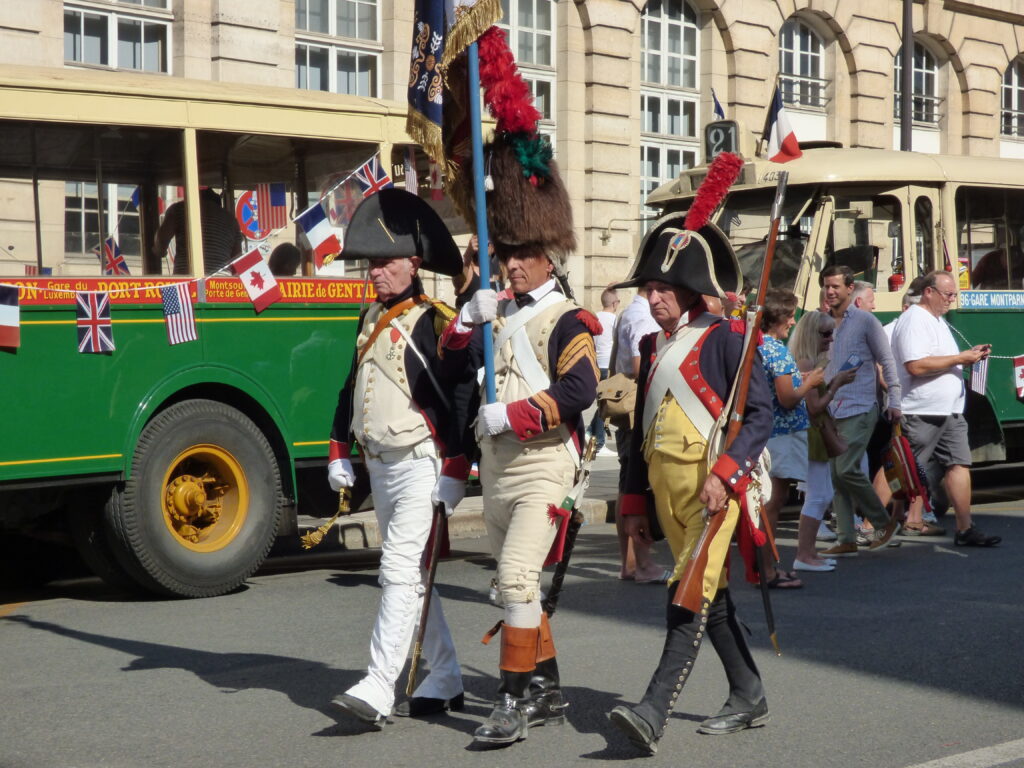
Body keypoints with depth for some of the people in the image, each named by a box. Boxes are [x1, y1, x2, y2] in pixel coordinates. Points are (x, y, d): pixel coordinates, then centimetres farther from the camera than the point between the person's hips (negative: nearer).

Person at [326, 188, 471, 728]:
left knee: (401, 571, -14)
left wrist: (455, 473, -17)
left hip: (421, 464, -9)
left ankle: (377, 690, -16)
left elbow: (458, 399, -15)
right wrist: (340, 452, 17)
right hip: (379, 465, 9)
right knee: (411, 576, 13)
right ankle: (445, 683, 22)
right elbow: (352, 388, 21)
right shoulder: (372, 319, 13)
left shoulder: (433, 322, -11)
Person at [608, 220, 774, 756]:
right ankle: (749, 698, 25)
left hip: (713, 483, -7)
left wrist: (724, 475, -22)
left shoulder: (724, 337, -6)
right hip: (665, 485, 8)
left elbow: (760, 414, -12)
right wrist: (634, 503, 17)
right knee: (710, 595, 13)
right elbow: (641, 426, 19)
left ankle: (655, 712, -19)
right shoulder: (652, 346, 15)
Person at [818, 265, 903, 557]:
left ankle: (884, 522, 5)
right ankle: (846, 540, 8)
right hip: (831, 411, 6)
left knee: (847, 469, -15)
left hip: (859, 409, -6)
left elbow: (887, 361, -1)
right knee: (835, 475, 3)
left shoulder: (865, 321, -2)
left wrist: (894, 402, -5)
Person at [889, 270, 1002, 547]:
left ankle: (965, 529, 8)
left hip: (949, 411, 10)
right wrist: (960, 358, -18)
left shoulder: (937, 320, 19)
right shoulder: (914, 320, -13)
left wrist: (969, 355, 11)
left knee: (959, 464, 5)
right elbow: (916, 366, -25)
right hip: (921, 413, -10)